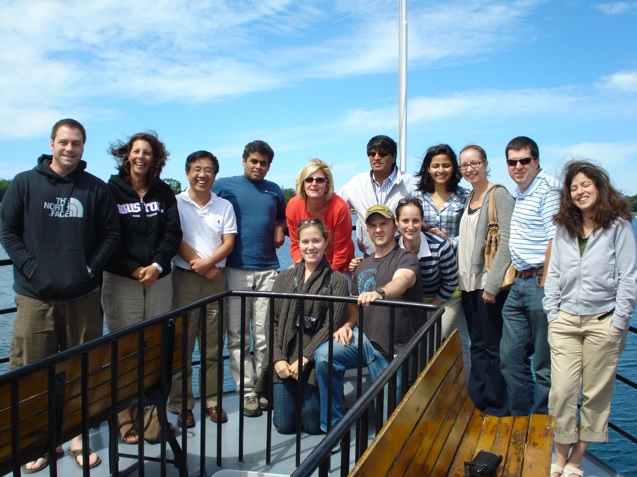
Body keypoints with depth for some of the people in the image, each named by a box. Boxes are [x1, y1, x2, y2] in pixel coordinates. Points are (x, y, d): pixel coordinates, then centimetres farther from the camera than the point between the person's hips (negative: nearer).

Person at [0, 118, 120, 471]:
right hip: (35, 296, -1)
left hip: (83, 296, 1)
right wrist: (29, 267, -8)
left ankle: (80, 439, 22)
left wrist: (92, 267, -5)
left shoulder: (96, 188, 5)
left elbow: (111, 234, 7)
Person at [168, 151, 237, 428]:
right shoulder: (176, 203, 2)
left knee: (213, 345, 6)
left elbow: (229, 242, 3)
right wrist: (198, 265, -9)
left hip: (216, 279, 2)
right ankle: (182, 404, 8)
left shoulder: (224, 206, 10)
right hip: (184, 278, -2)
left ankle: (213, 400, 15)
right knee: (182, 344, 0)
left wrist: (207, 263, -12)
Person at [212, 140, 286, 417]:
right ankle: (247, 392, 9)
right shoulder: (224, 186, 5)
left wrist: (280, 230, 8)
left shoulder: (274, 191, 16)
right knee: (238, 336, 1)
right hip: (236, 269, -2)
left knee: (266, 335, 3)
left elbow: (282, 217, 31)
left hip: (268, 270, 3)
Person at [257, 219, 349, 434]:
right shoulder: (284, 277, 10)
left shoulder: (337, 280, -2)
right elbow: (273, 321, 5)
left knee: (313, 425, 0)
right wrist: (278, 358, -7)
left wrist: (304, 359, -14)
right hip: (284, 362, 3)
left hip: (315, 363, -3)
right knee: (284, 425, 3)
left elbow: (331, 325, -8)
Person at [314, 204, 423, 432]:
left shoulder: (406, 258, -7)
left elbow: (402, 280, -31)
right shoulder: (363, 265, 14)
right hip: (365, 337, 5)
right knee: (324, 355, -21)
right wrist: (348, 324, -2)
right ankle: (333, 424, -7)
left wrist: (379, 293, -52)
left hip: (395, 349, -5)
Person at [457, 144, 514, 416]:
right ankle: (477, 401, 22)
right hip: (469, 282, 8)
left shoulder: (499, 195, -9)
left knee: (493, 347, -1)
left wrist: (492, 284, -19)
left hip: (489, 283, -7)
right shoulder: (468, 197, 14)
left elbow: (506, 242, -16)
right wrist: (462, 276, 12)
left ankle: (497, 408, 11)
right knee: (477, 345, 13)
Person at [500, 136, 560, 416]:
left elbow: (555, 239, -18)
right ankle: (521, 417, 27)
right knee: (510, 357, 13)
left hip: (541, 283, -9)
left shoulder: (549, 188, -11)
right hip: (520, 284, 9)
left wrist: (545, 285, -20)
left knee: (544, 363, 2)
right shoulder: (518, 192, 17)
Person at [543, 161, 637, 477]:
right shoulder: (563, 228, 10)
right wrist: (552, 314, 4)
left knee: (596, 394, 6)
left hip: (603, 322, -3)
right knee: (561, 391, -1)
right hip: (565, 321, 3)